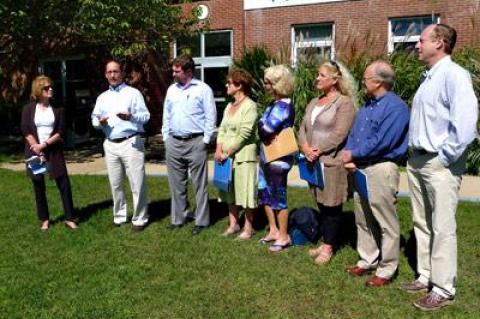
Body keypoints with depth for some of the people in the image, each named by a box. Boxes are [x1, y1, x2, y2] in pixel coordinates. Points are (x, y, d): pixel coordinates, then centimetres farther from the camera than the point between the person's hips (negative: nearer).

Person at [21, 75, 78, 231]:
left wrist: (44, 144, -14)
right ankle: (44, 219, 20)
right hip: (34, 151, 0)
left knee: (64, 184, -4)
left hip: (54, 151, 0)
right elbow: (26, 132, -5)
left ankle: (69, 218, 4)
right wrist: (38, 152, -12)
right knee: (39, 187, 6)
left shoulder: (57, 109, 3)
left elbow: (60, 132, -3)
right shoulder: (28, 109, 1)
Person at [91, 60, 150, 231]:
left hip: (131, 143, -5)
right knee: (115, 184, 11)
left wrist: (131, 117, -26)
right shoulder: (102, 97, 16)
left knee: (137, 183, -4)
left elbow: (146, 116, -6)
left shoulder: (133, 93, 0)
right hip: (110, 145, 5)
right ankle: (119, 216, 24)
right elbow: (94, 118, 15)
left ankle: (139, 218, 6)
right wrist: (100, 122, -8)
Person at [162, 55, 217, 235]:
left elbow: (211, 116, -5)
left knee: (200, 184, 0)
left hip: (195, 142, -5)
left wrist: (206, 140, -9)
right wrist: (166, 137, 11)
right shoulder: (171, 90, 14)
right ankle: (178, 219, 22)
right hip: (173, 143, 6)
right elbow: (166, 115, 18)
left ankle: (201, 221, 9)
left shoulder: (203, 89, -4)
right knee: (176, 184, 11)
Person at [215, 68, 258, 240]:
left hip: (243, 155, -8)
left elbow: (244, 133, -16)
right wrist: (219, 149, -4)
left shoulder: (250, 106, -10)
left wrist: (228, 152, -14)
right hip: (226, 156, 8)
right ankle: (233, 224, 25)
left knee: (245, 191, -1)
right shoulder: (229, 106, 15)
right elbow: (222, 129, 11)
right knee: (230, 191, 13)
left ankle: (248, 228, 11)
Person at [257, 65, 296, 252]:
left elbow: (265, 129, -26)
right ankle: (273, 231, 30)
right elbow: (263, 129, 8)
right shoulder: (275, 104, 12)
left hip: (278, 158, -10)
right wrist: (267, 135, -12)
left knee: (279, 196, 1)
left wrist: (262, 126, -5)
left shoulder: (283, 106, -18)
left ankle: (284, 236, 15)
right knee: (265, 193, 16)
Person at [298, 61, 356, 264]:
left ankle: (328, 246, 10)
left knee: (331, 206, 0)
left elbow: (339, 134, -17)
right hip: (313, 162, 7)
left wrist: (318, 150, -16)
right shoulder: (313, 103, 18)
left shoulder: (344, 102, -7)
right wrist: (305, 148, -6)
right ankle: (326, 243, 21)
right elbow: (303, 129, 12)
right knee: (321, 204, 11)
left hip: (332, 161, -7)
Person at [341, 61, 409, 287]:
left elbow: (380, 143, -21)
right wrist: (349, 156, -5)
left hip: (381, 169, -9)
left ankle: (386, 270, 12)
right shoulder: (367, 106, 14)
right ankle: (367, 260, 30)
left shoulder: (395, 107, -14)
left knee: (386, 223, 1)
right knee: (363, 219, 16)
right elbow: (354, 134, 13)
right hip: (360, 169, 9)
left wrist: (353, 155, -12)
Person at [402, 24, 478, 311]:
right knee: (422, 223, 15)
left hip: (439, 164, -9)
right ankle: (426, 276, 28)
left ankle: (443, 289, 10)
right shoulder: (429, 77, 14)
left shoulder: (454, 75, -13)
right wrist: (414, 151, 13)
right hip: (417, 161, 9)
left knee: (442, 227, -1)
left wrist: (445, 157, -17)